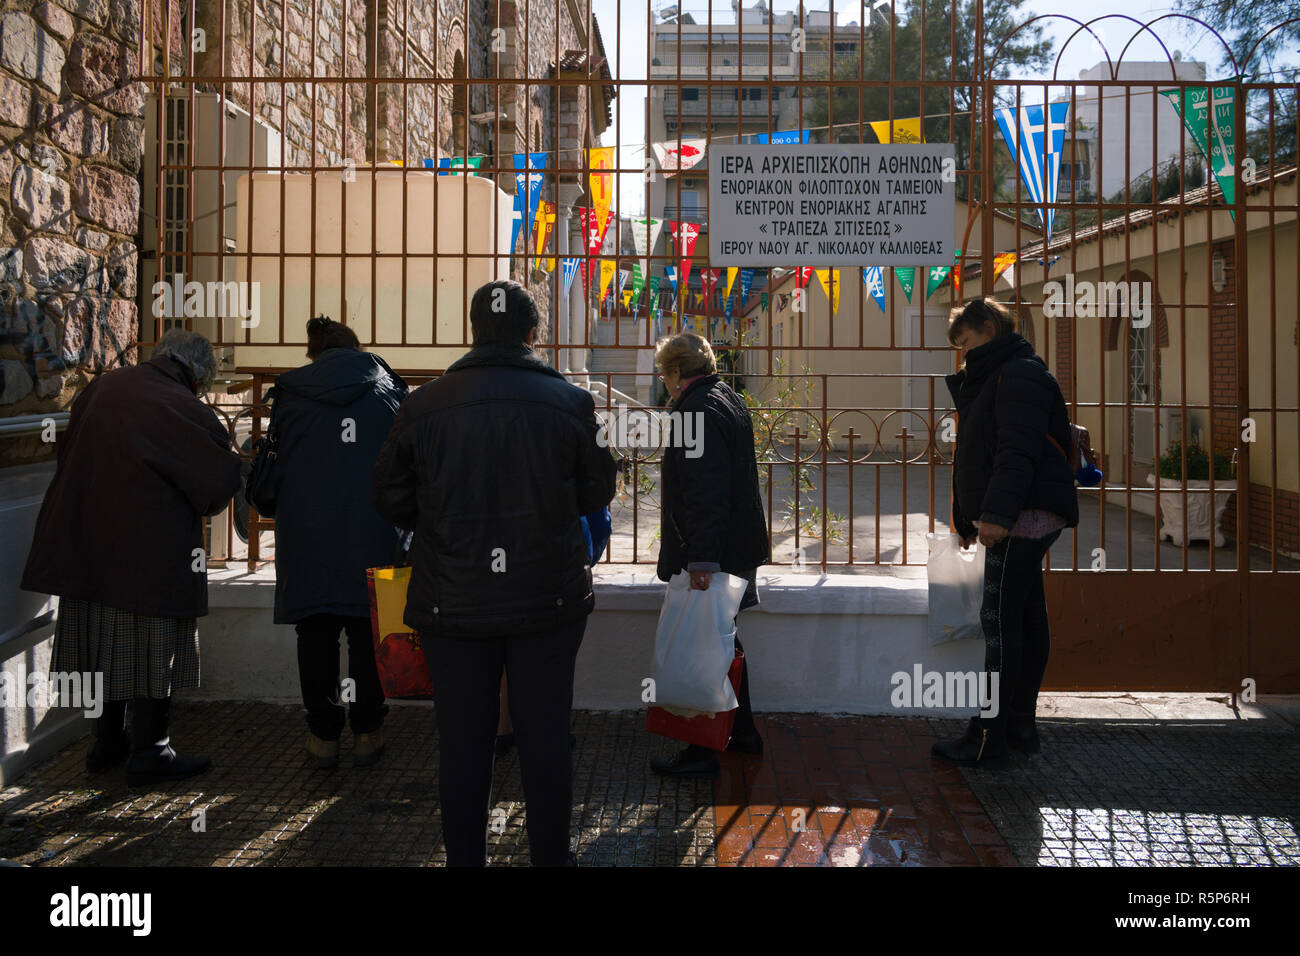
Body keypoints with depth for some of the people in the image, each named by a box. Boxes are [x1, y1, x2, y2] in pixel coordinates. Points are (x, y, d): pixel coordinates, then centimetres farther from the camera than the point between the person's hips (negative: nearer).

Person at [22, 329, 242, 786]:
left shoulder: (100, 388, 4)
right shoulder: (183, 409, -17)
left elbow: (69, 454, 16)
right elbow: (221, 479, -14)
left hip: (89, 543, 7)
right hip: (153, 555, -7)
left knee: (106, 643, 18)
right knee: (150, 650, 5)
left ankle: (107, 742, 30)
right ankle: (149, 753, 14)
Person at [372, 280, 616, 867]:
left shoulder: (422, 405, -4)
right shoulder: (571, 403, -5)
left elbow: (391, 500, 2)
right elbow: (597, 495, 3)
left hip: (453, 600, 0)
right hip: (550, 598, 0)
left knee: (462, 741, 9)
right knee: (545, 738, 11)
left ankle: (464, 857, 20)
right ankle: (550, 856, 21)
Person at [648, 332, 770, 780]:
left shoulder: (696, 409, -18)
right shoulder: (730, 399, 14)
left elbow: (706, 490, -26)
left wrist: (702, 558, -28)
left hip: (709, 555, -10)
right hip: (738, 549, 10)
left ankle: (702, 752, 5)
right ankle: (742, 731, 32)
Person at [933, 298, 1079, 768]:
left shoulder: (1019, 374, -10)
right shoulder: (989, 380, 24)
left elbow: (1017, 451, -23)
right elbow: (980, 455, 27)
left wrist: (997, 512, -31)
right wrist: (966, 517, 25)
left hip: (1021, 518, -11)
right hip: (1021, 519, 11)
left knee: (1000, 622, -11)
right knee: (1025, 620, 13)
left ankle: (989, 737, -10)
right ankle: (1020, 725, 20)